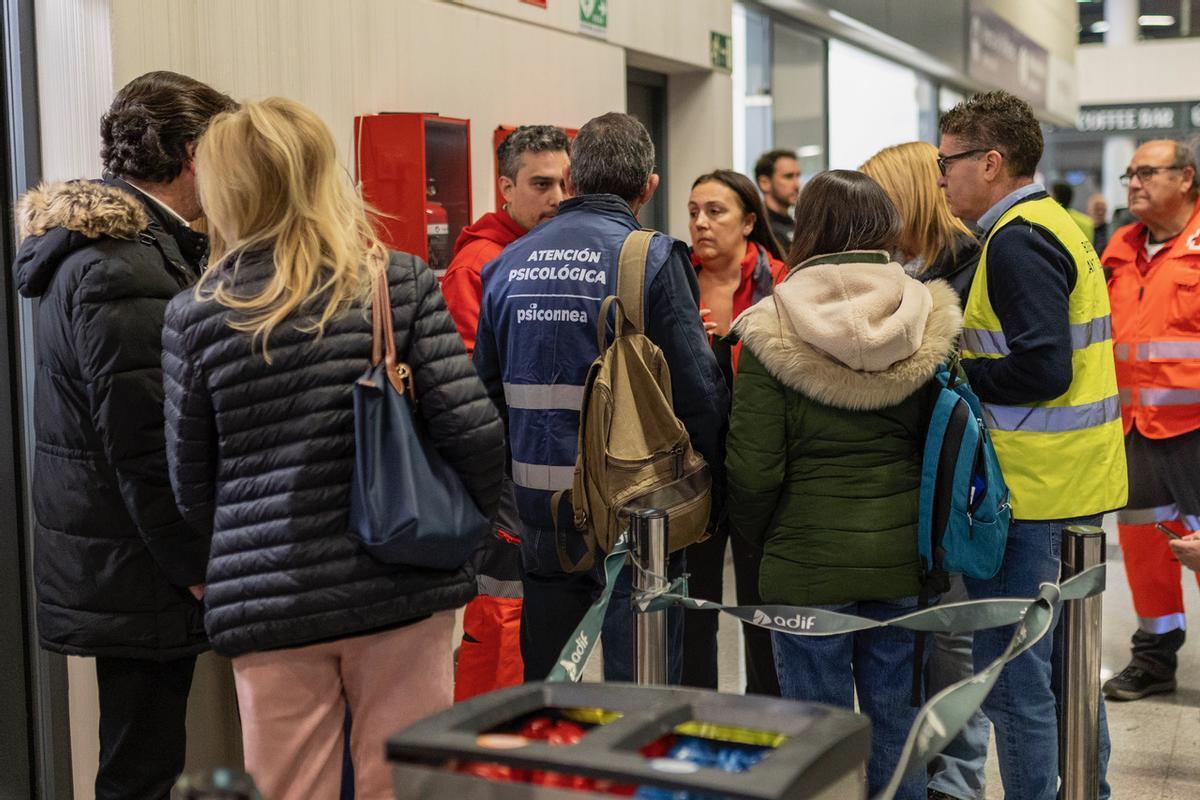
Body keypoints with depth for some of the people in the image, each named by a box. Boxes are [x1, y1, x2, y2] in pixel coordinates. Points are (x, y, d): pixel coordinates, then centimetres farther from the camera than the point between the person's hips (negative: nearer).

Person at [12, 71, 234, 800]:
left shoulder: (108, 242, 11)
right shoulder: (125, 273, -21)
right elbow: (149, 454, -22)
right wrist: (202, 571, -15)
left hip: (114, 570, 10)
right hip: (136, 578, -10)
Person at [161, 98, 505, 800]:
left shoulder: (196, 317, -3)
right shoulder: (402, 283, -4)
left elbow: (191, 482, 3)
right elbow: (473, 429, -10)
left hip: (268, 604, 0)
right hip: (403, 587, 0)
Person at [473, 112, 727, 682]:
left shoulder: (508, 263, 6)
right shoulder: (653, 259, -9)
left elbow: (486, 385, 11)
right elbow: (696, 389, -12)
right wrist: (711, 485, 3)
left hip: (538, 505, 5)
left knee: (543, 682, 16)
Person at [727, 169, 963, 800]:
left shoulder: (771, 330, -11)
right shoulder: (928, 321, -2)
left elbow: (753, 469, -11)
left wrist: (755, 536, 7)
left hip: (806, 559, -3)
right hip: (904, 559, 3)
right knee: (897, 720, 16)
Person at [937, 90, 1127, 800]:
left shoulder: (1017, 240, -15)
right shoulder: (1058, 225, 16)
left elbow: (1042, 369, -24)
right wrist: (962, 363, 8)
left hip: (1029, 493, -10)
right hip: (1074, 485, 11)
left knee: (1014, 679, -2)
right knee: (1064, 663, 20)